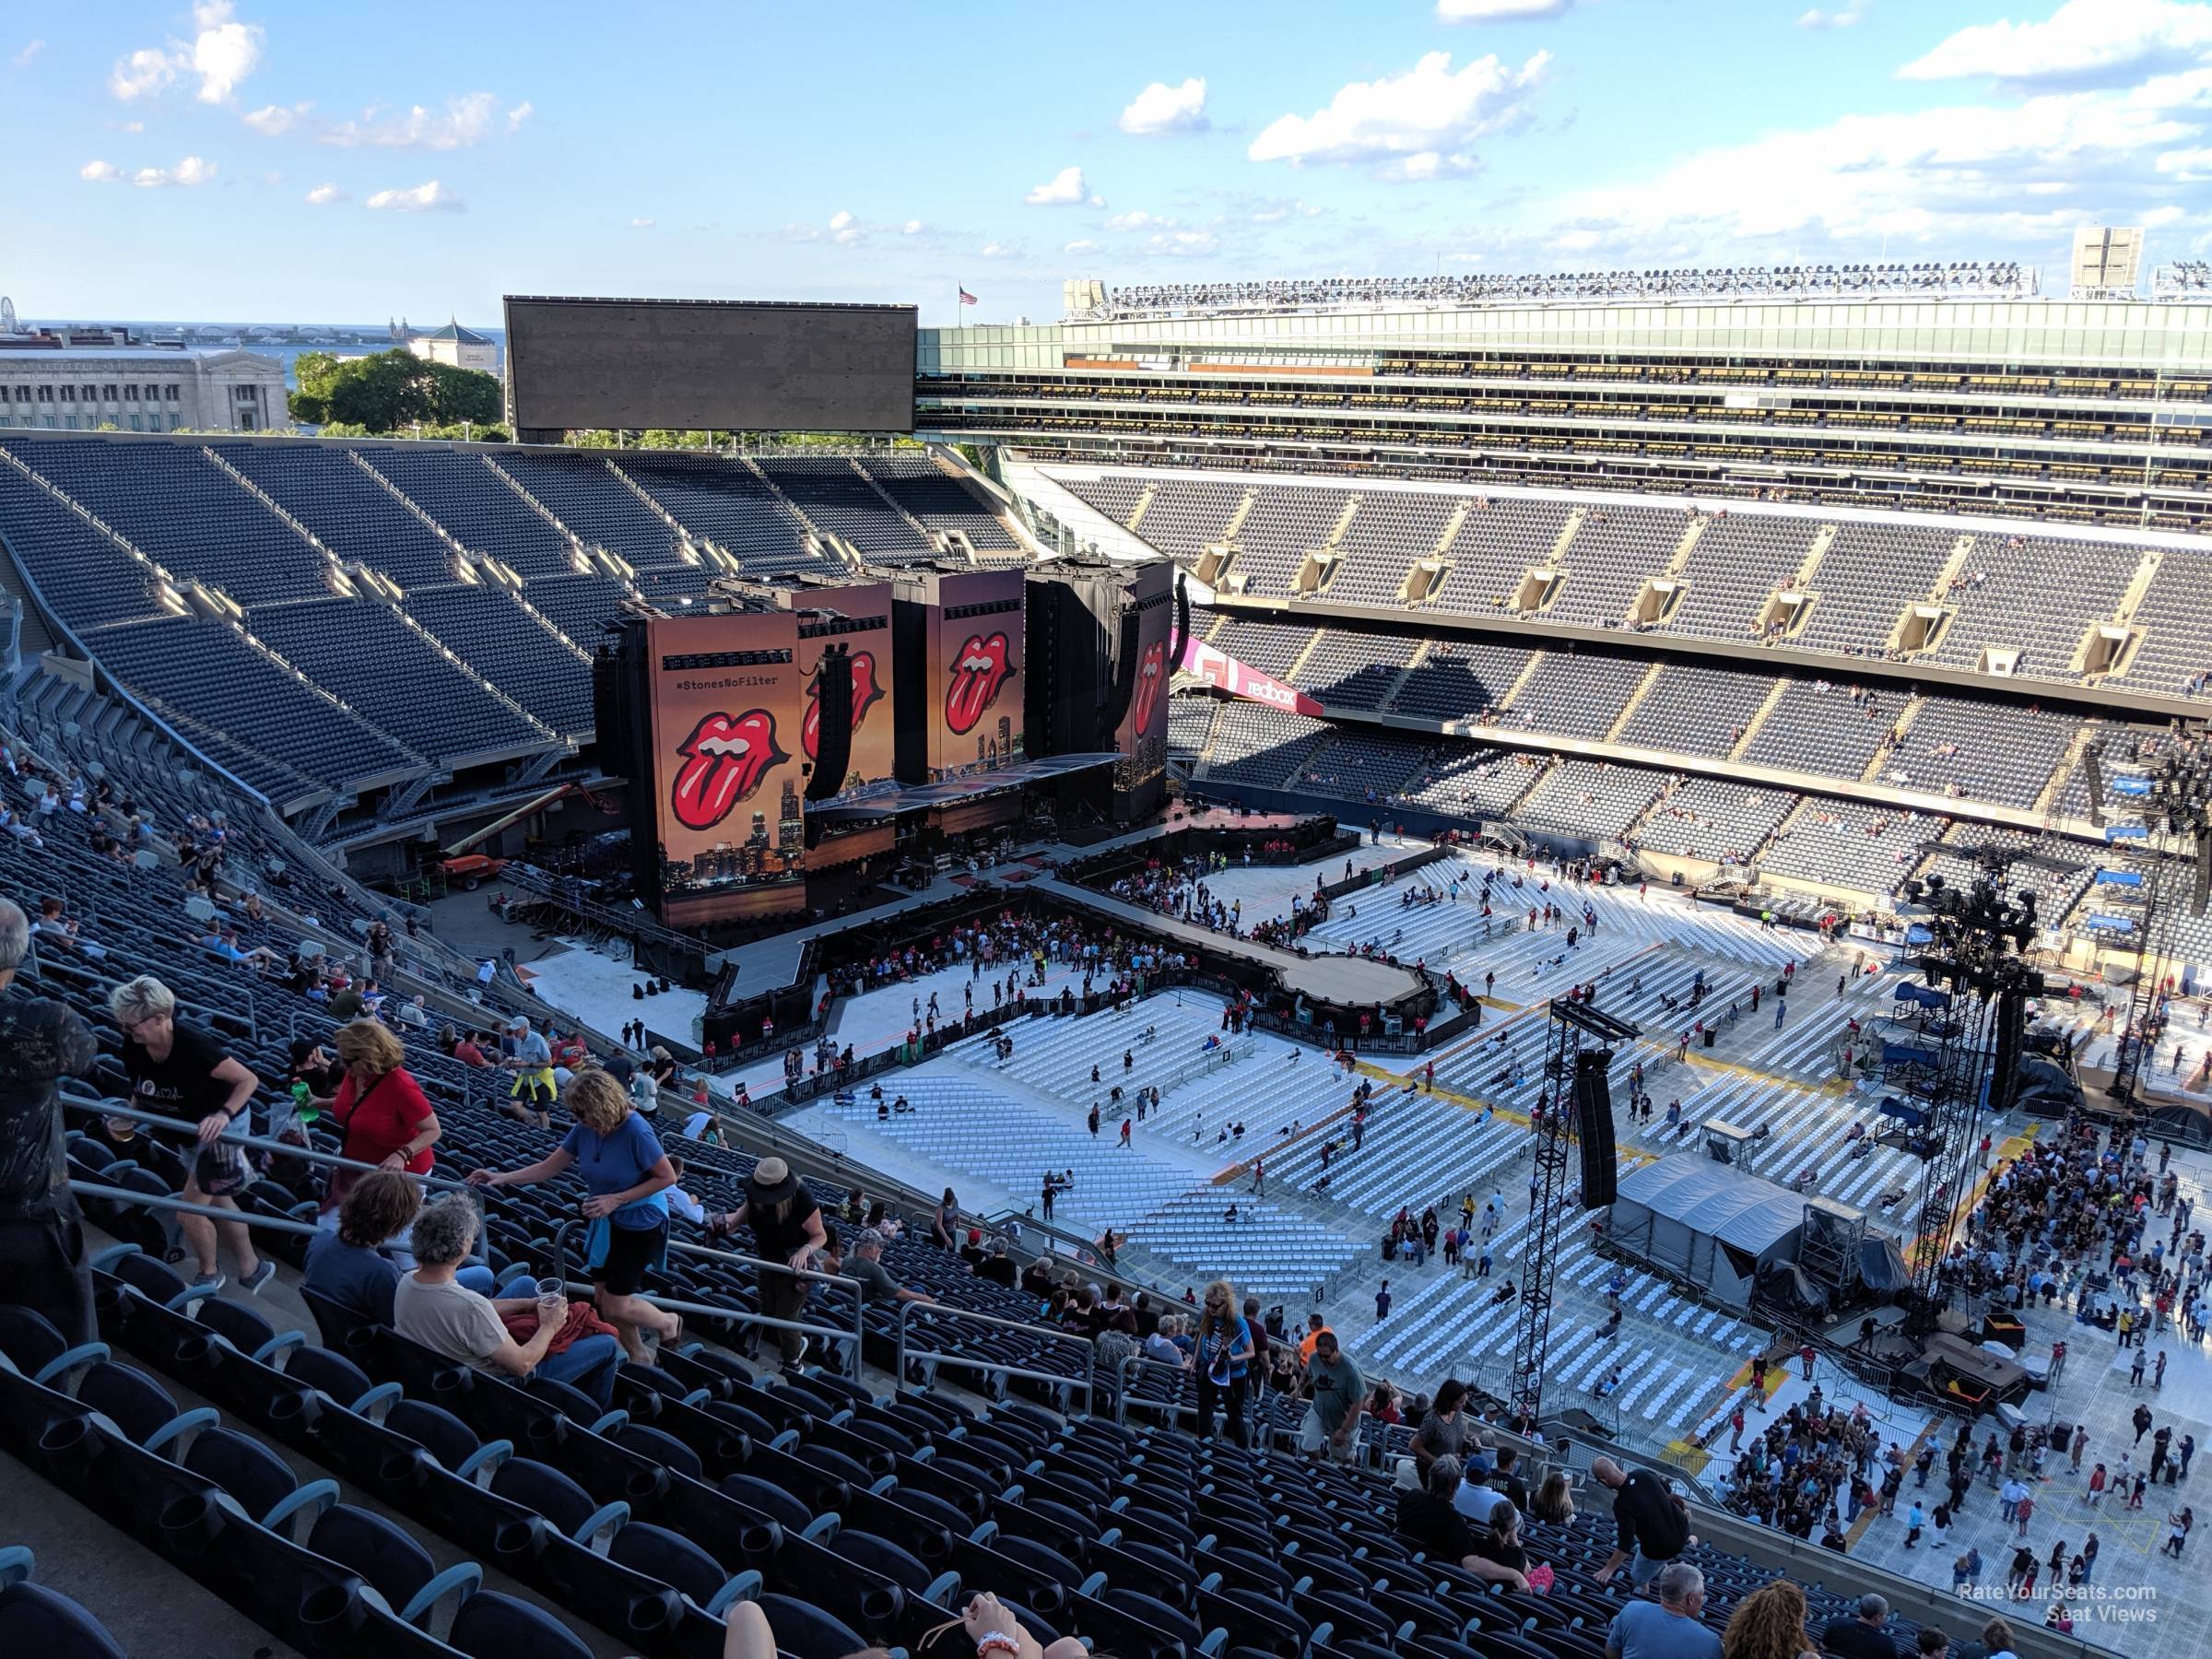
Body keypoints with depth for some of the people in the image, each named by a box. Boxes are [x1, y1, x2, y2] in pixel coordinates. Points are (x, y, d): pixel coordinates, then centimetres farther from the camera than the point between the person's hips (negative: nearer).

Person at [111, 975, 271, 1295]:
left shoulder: (193, 1045, -34)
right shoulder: (132, 1047, -15)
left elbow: (249, 1080, -27)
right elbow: (141, 1092, 4)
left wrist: (224, 1114, -41)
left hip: (220, 1124, -8)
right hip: (187, 1126, 8)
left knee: (189, 1212, -2)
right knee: (216, 1200, 20)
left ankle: (209, 1275, 25)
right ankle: (251, 1269, 36)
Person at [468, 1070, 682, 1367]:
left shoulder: (636, 1131, -26)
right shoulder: (584, 1129, -7)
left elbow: (668, 1177, -20)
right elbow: (550, 1166, 2)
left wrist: (617, 1199, -23)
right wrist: (502, 1178, -8)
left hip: (639, 1223, -7)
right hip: (605, 1222, 7)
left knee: (617, 1306, -4)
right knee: (603, 1298, 12)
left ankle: (669, 1323, 25)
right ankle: (639, 1357, 32)